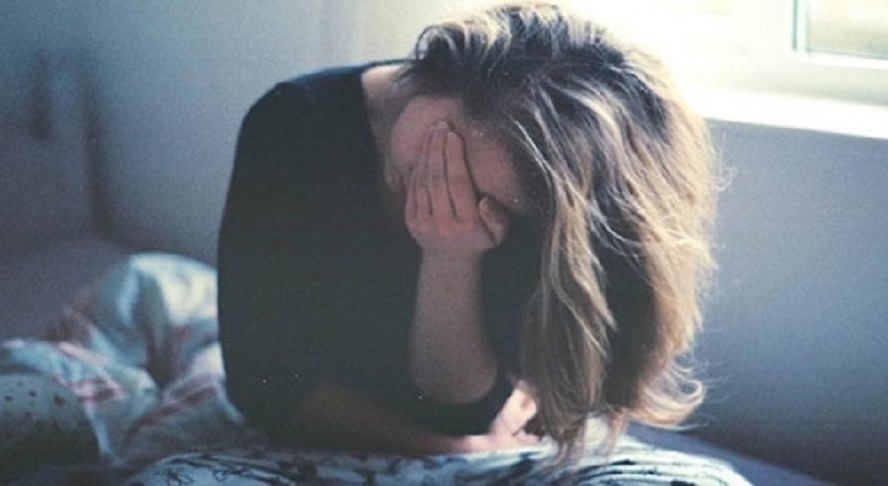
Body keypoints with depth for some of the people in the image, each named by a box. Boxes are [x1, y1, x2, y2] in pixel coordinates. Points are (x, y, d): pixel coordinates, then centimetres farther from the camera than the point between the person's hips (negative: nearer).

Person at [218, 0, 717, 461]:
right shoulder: (296, 123, -20)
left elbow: (460, 411, -19)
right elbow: (267, 382, -20)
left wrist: (451, 260, -33)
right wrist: (469, 445, -20)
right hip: (310, 451, 0)